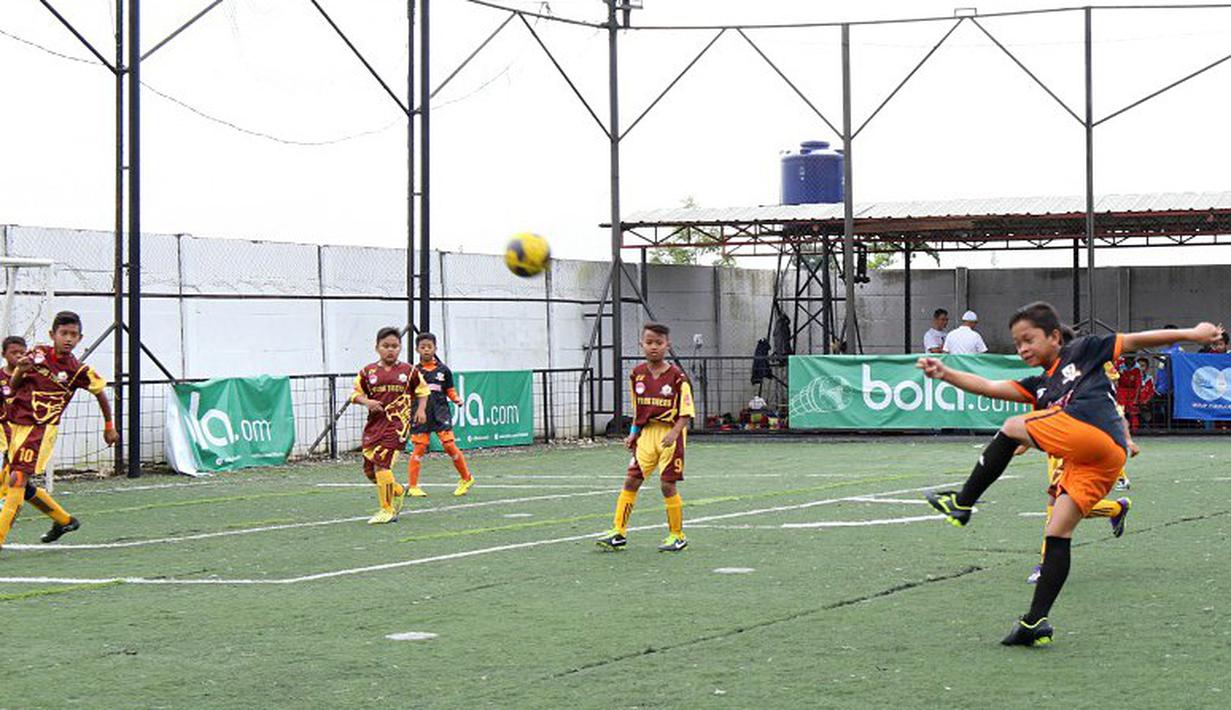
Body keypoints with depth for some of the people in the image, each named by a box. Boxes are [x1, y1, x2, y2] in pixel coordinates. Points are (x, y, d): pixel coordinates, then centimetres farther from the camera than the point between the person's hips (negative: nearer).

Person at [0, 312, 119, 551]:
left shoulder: (78, 370, -5)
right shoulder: (38, 354, 4)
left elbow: (101, 393, 11)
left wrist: (109, 427, 20)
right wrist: (20, 369, -12)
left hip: (42, 429, -6)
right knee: (23, 487, 12)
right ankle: (64, 520, 32)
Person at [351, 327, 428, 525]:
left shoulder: (408, 371, 4)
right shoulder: (368, 372, 6)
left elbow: (422, 390, 17)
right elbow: (356, 394, 10)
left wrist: (421, 409, 3)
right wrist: (367, 402, -10)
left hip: (397, 423, -4)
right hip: (375, 422, 4)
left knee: (381, 462, -17)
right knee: (369, 469, 6)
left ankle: (387, 510, -5)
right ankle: (397, 492, 35)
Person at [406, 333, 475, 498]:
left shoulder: (443, 370, 5)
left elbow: (450, 390, 14)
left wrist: (457, 399, -4)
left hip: (440, 413, 0)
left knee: (449, 445, -8)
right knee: (419, 448, -4)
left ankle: (467, 478, 9)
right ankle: (413, 486, 4)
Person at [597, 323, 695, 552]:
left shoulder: (677, 376, -10)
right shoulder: (637, 374, 5)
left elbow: (686, 413, -9)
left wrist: (674, 433, -23)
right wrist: (633, 434, 11)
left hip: (669, 434, -5)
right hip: (646, 433, 5)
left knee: (668, 484, -3)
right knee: (631, 481, 1)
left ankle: (677, 535, 11)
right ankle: (618, 532, 5)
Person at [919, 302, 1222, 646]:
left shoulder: (1082, 351, 15)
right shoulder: (1039, 385, 31)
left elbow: (1133, 341, 16)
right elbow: (991, 387, 21)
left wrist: (1190, 333, 15)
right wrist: (945, 374, 9)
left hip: (1089, 431, -8)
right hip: (1101, 463, 8)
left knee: (1012, 428, -5)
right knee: (1058, 534, 5)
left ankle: (962, 503, -5)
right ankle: (1037, 620, 3)